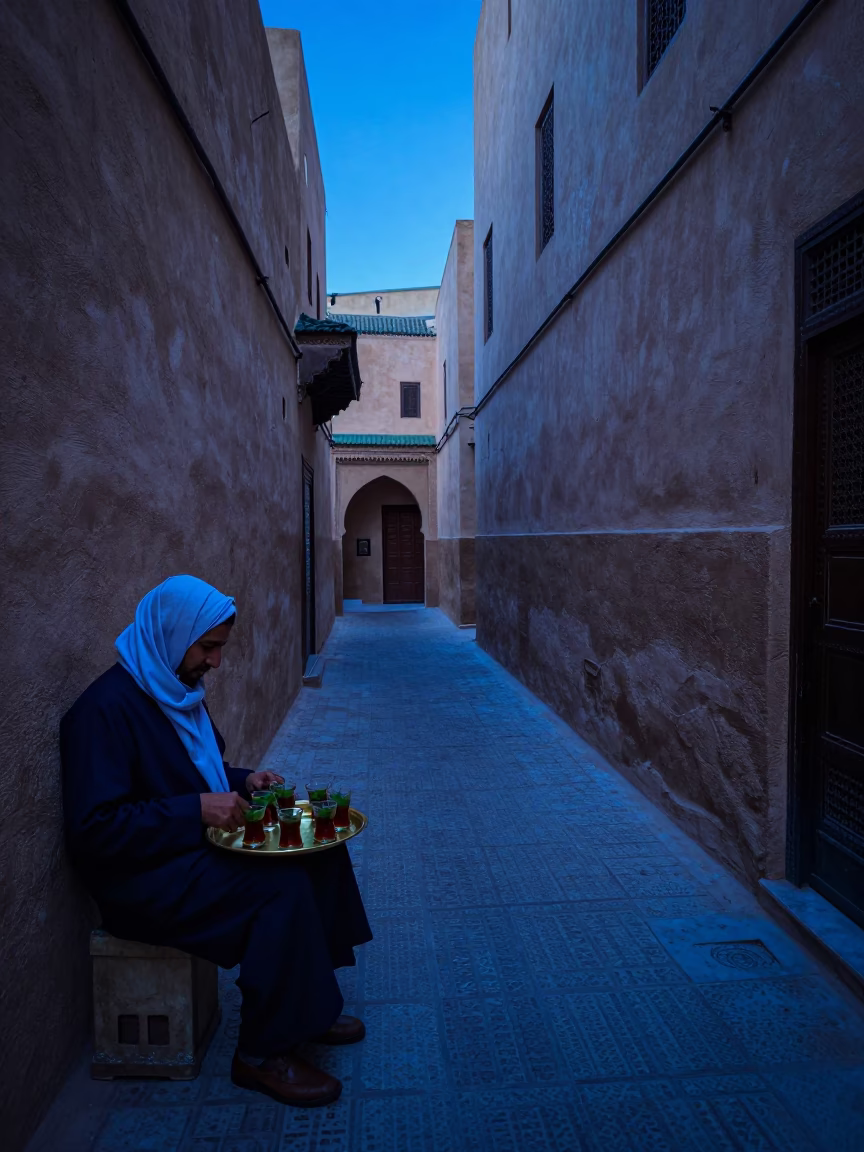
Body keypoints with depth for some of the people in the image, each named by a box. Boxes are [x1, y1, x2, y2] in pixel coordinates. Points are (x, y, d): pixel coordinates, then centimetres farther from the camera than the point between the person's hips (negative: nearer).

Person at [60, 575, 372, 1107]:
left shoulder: (178, 688, 6)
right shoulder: (105, 708, -21)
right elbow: (93, 830, -24)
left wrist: (242, 782, 0)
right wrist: (197, 810, -27)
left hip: (193, 847, 9)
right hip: (143, 878, -9)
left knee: (321, 847, -3)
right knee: (284, 886, -26)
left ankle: (306, 1002, 11)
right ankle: (263, 1054, -5)